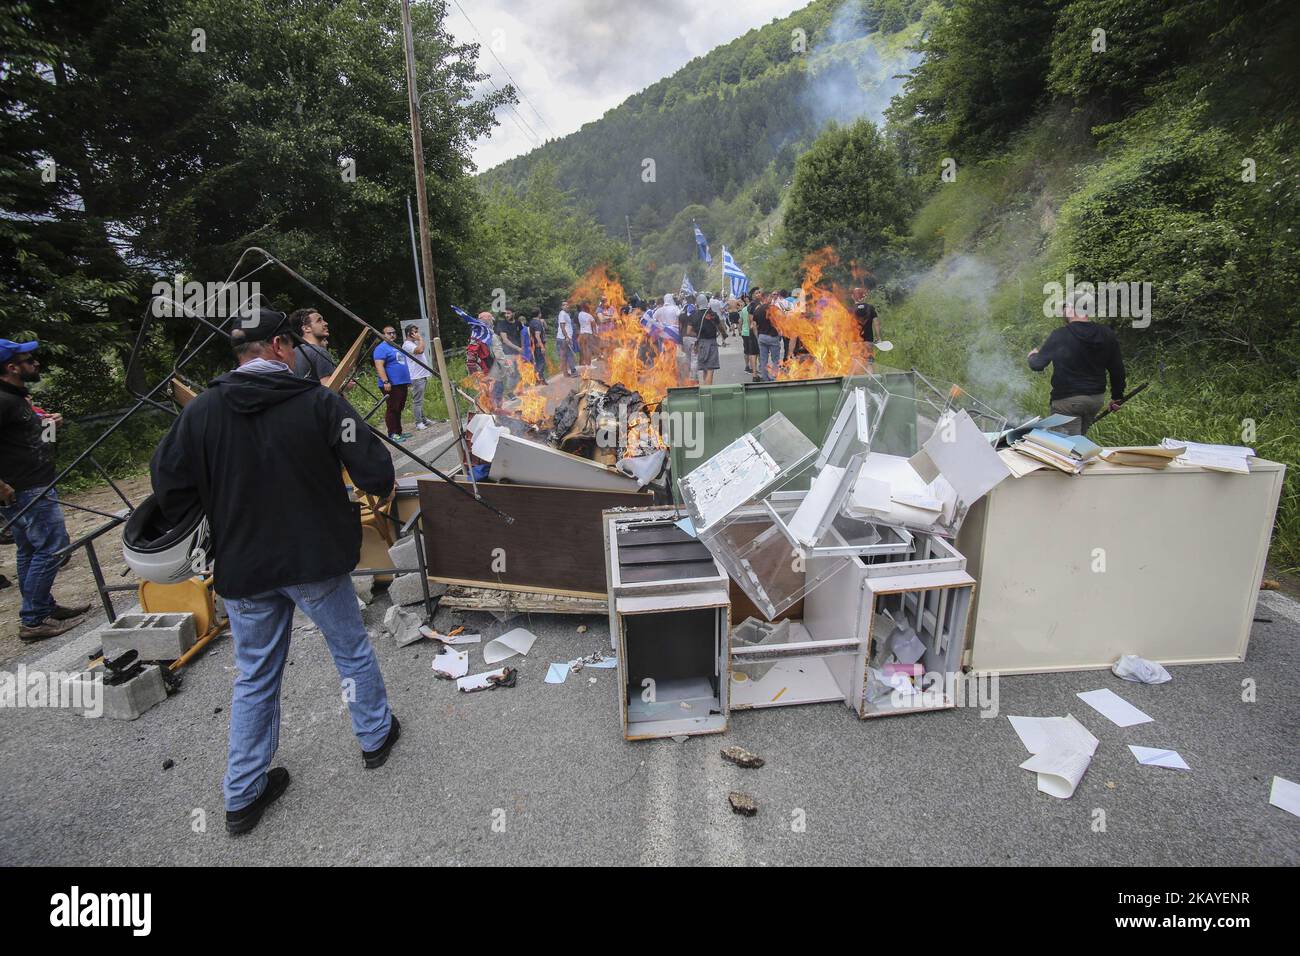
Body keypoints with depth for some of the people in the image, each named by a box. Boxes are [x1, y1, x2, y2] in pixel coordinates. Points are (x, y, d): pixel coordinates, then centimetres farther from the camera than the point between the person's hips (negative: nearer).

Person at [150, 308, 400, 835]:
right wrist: (381, 487, 6)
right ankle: (376, 735, 38)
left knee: (254, 677, 18)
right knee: (352, 651, 19)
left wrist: (214, 544, 12)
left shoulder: (200, 410, -5)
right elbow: (376, 475, -18)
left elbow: (170, 487, -3)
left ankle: (243, 795, 29)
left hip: (242, 569, 3)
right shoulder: (320, 403, -14)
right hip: (317, 560, -3)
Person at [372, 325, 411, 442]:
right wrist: (385, 381, -25)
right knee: (392, 409, -7)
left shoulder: (397, 347, 20)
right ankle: (392, 434, -4)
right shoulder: (381, 348, -7)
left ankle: (399, 432, 19)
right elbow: (379, 366, -17)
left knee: (399, 409, 12)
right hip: (391, 385, -9)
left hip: (402, 384, 9)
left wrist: (408, 379, 25)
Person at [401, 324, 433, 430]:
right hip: (416, 377, -10)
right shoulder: (407, 345, -12)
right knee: (417, 401, -6)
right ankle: (418, 422, -4)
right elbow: (420, 350, -28)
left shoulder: (415, 343, 19)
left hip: (422, 375, 10)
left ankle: (423, 419, 21)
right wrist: (421, 339, -14)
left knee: (421, 400, 15)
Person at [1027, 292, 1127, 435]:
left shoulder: (1059, 336, -14)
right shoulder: (1107, 335, 3)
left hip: (1067, 400, -6)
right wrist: (1117, 396, 22)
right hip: (1097, 399, 6)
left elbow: (1036, 365, -4)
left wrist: (1033, 355, 20)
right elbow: (1117, 369, 9)